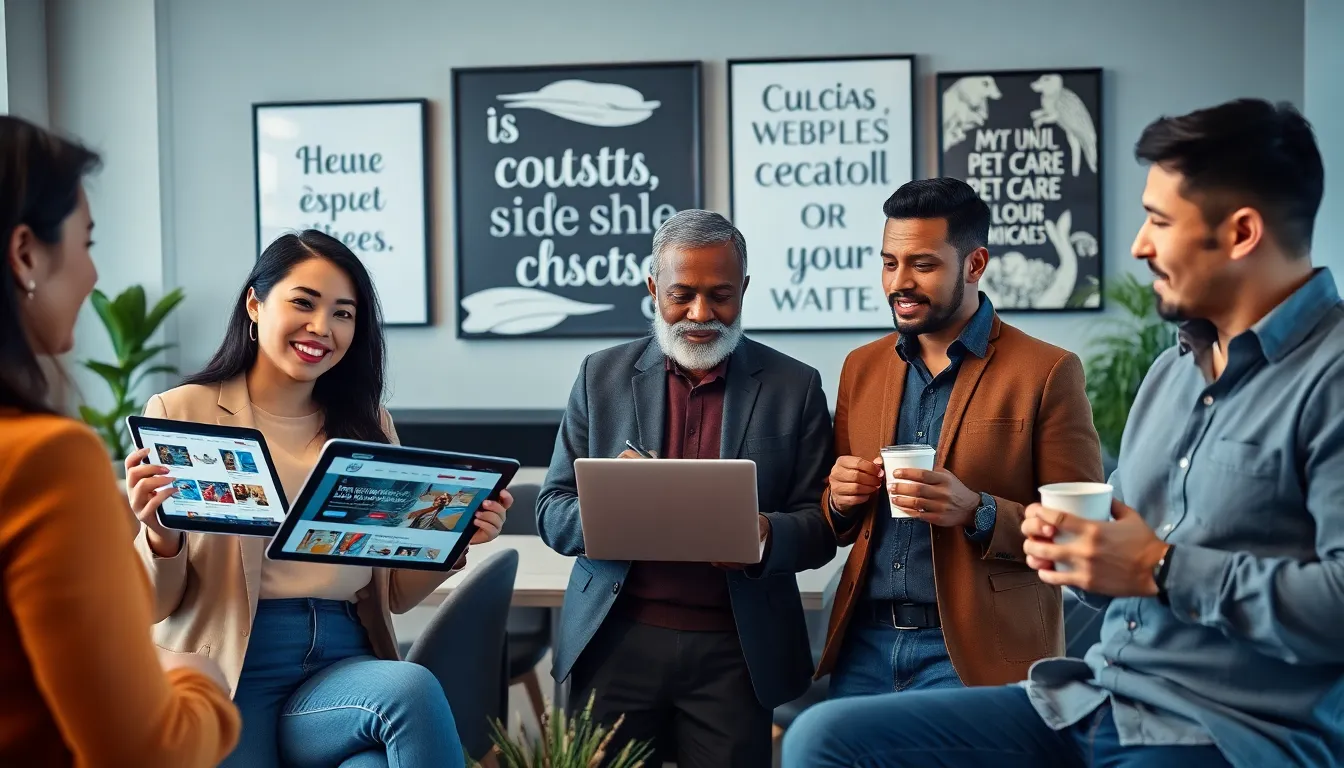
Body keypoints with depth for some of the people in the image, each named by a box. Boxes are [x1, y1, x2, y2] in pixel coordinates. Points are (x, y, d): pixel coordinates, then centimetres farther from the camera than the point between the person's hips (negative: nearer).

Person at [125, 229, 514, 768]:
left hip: (343, 663, 4)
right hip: (230, 677, -3)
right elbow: (154, 605, 0)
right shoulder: (180, 413, 3)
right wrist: (161, 538, -21)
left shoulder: (368, 425, 14)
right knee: (409, 696, -30)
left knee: (414, 691, -31)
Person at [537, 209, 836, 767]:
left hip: (733, 652, 0)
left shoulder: (794, 387, 3)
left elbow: (821, 525, 3)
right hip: (616, 642, 1)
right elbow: (552, 513, 5)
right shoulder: (602, 375, 6)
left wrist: (767, 535, -20)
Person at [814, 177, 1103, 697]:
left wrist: (977, 512, -21)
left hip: (975, 656, -4)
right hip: (864, 646, 5)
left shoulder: (1046, 372, -5)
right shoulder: (861, 367, 11)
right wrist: (840, 500, -4)